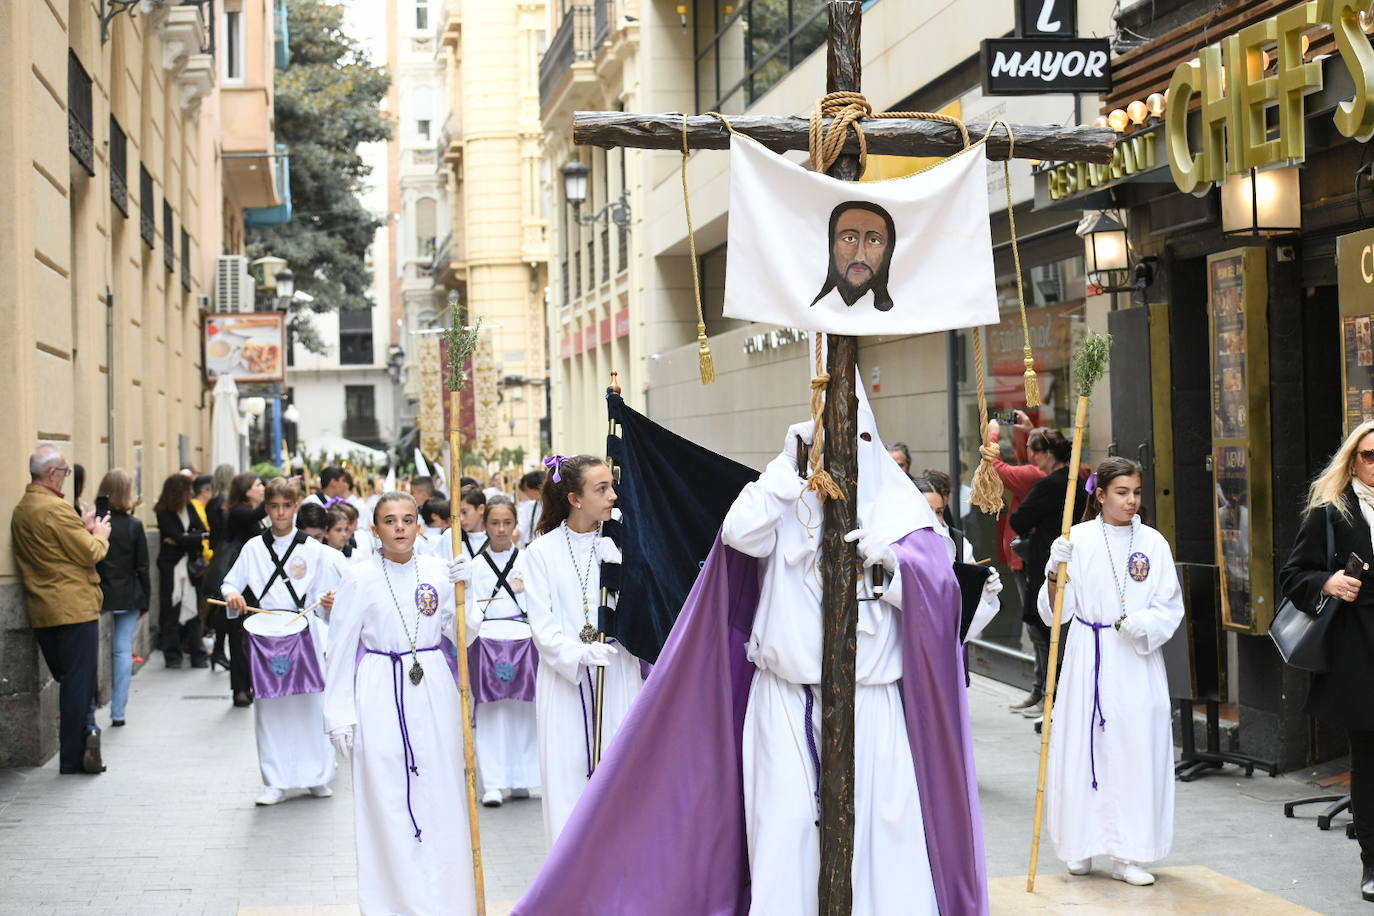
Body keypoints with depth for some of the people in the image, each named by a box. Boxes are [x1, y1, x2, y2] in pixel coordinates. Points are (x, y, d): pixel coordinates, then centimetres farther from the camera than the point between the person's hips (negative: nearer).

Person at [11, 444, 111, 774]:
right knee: (79, 682, -2)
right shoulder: (56, 508, -16)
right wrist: (99, 535, 6)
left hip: (41, 612, 8)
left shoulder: (20, 511, 12)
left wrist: (84, 531, 14)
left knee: (67, 680, 16)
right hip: (74, 608, -8)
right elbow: (90, 553, -14)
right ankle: (73, 756, -1)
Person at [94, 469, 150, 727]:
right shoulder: (133, 525, -7)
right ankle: (118, 712, 7)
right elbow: (142, 568, -3)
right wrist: (145, 600, 6)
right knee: (123, 650, 7)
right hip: (128, 597, 0)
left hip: (96, 596, 0)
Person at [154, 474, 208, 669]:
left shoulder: (190, 508, 9)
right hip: (171, 567, -4)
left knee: (193, 609, 3)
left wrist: (183, 540, -15)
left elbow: (201, 530, 0)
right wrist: (200, 537, -6)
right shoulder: (164, 514, -8)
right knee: (171, 611, 1)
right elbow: (178, 537, -16)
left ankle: (198, 656, 6)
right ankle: (173, 656, 7)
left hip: (191, 565, 4)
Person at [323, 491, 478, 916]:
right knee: (385, 801, -1)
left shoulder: (438, 571, 3)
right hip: (380, 694, -2)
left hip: (433, 691, 3)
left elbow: (462, 637, 6)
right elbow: (341, 650, -1)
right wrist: (339, 716, -4)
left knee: (440, 796, 5)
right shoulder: (360, 577, -4)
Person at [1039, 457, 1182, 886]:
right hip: (1089, 656, -1)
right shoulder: (1078, 539, 0)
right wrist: (1054, 575, -20)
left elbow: (1170, 608, 5)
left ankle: (1126, 854, 7)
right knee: (1083, 747, -1)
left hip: (1138, 661, 1)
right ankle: (1081, 844, 16)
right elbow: (1057, 612, -2)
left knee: (1137, 749, -2)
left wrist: (1142, 623, -14)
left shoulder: (1153, 543, 4)